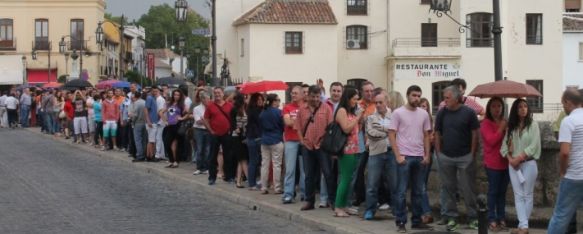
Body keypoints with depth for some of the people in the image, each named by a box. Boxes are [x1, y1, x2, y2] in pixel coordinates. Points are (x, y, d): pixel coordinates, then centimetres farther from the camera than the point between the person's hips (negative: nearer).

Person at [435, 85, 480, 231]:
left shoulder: (468, 113, -6)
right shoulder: (442, 113, 3)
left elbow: (475, 134, -2)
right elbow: (437, 134, 8)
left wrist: (472, 154, -5)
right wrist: (438, 153, 2)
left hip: (465, 157, -3)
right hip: (445, 158, 3)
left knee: (467, 188, 2)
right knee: (449, 188, 8)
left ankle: (473, 218, 11)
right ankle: (451, 217, 16)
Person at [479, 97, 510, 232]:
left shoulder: (505, 123, 12)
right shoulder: (486, 123, -6)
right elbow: (491, 140, -18)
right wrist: (501, 128, -16)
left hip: (505, 162, 6)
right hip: (493, 163, -6)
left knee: (502, 191, 10)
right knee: (493, 191, -3)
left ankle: (501, 219, 15)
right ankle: (492, 220, 1)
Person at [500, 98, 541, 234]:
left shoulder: (533, 125, -3)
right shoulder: (511, 126, 10)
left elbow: (534, 146, -11)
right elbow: (504, 145, 6)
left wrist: (519, 158, -14)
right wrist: (510, 159, -11)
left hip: (529, 163, -4)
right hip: (513, 164, 4)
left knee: (527, 195, 2)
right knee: (518, 195, 1)